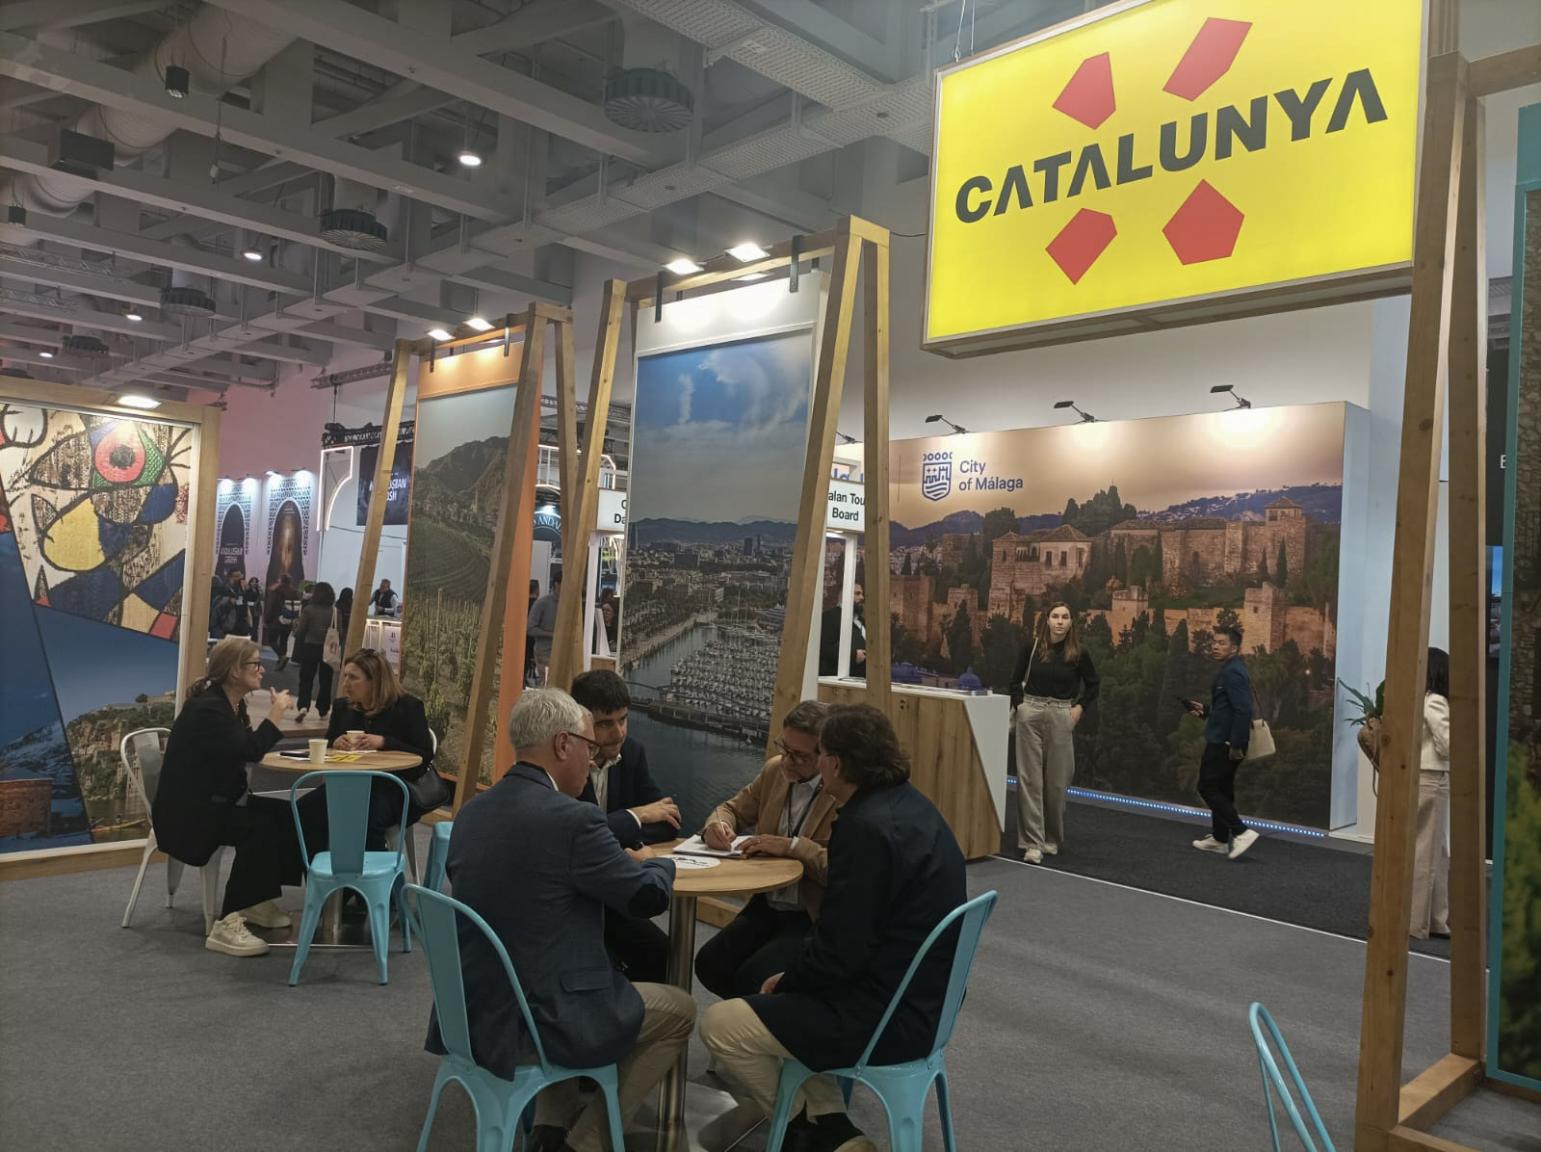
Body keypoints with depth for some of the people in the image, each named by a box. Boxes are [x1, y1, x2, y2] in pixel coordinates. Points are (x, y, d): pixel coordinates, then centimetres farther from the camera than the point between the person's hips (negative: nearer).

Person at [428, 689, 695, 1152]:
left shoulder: (472, 811, 3)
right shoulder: (573, 819, -21)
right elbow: (650, 896, -11)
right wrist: (653, 862, 12)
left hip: (476, 1008, 8)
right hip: (537, 1019, -7)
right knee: (680, 1010, 14)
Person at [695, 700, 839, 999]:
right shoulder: (775, 769, 4)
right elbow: (734, 809, 17)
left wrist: (793, 846, -28)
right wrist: (717, 825, -7)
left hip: (816, 918, -6)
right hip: (767, 904, 7)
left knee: (753, 976, -24)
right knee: (709, 964, -13)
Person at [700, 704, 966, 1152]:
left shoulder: (867, 828, -25)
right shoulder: (911, 805, 6)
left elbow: (838, 952, -23)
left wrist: (785, 980, -4)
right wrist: (792, 978, 10)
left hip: (887, 1017, -10)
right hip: (920, 997, 10)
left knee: (718, 1025, -2)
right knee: (788, 998, 27)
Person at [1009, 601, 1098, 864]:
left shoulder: (1079, 653, -3)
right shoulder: (1032, 647, -2)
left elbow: (1092, 685, 11)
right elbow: (1016, 680, 8)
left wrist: (1080, 708, 1)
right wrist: (1019, 706, -2)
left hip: (1060, 717, 0)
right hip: (1030, 714, 0)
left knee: (1056, 781, 6)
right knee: (1029, 778, -2)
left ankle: (1052, 839, 23)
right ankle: (1032, 842, 1)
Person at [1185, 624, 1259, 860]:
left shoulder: (1232, 672, -18)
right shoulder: (1229, 670, 14)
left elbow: (1243, 710, -25)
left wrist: (1236, 744, -24)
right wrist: (1205, 711, 11)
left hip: (1224, 743, -10)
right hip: (1222, 741, 10)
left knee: (1208, 787, -5)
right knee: (1221, 789, 16)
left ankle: (1241, 832, -8)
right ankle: (1220, 838, 25)